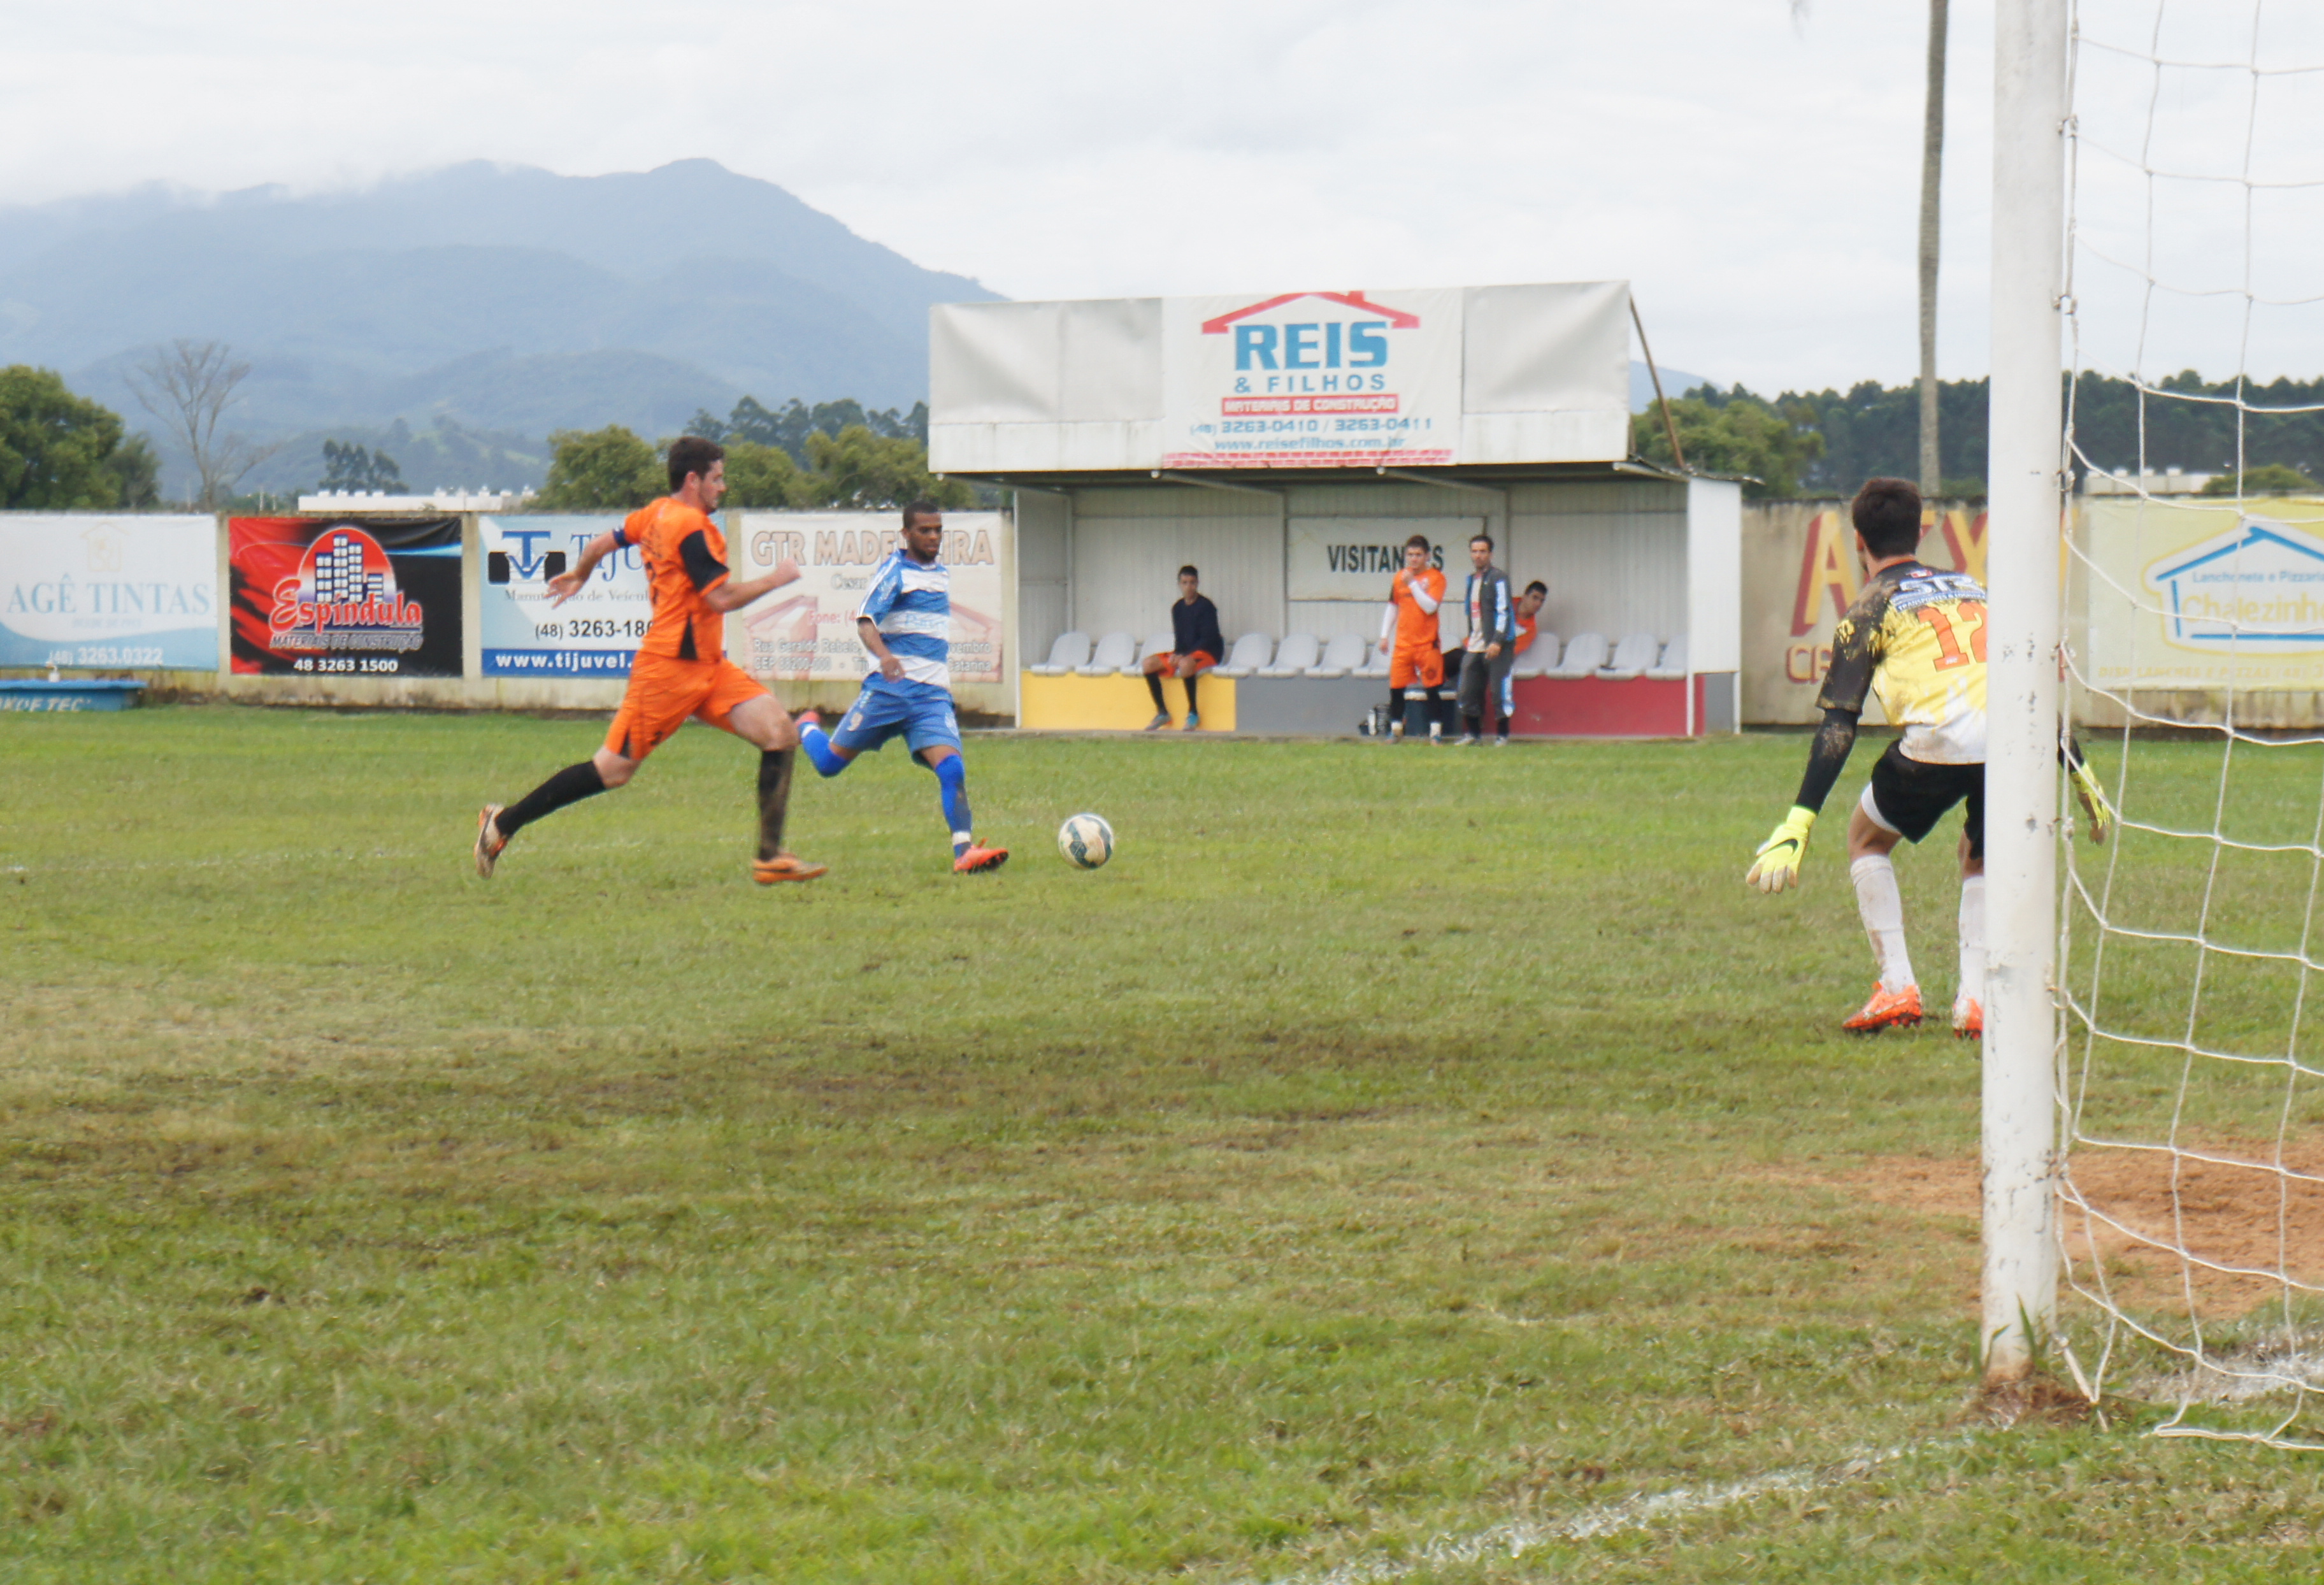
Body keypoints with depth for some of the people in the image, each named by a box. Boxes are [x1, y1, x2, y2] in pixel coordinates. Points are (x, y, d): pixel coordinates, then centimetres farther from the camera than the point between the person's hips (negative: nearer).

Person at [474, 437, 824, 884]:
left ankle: (771, 857, -6)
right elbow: (723, 597, -21)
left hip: (708, 667, 10)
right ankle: (503, 822, 10)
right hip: (671, 666, -10)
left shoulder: (655, 514, 13)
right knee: (614, 768, -4)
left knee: (780, 733, -5)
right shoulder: (691, 527, -16)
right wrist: (776, 579, -7)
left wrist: (577, 576, 45)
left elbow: (601, 544, 26)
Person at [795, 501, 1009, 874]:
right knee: (829, 763, 5)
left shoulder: (943, 574, 16)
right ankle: (806, 728, 39)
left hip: (933, 695, 4)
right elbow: (865, 620, -18)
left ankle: (964, 852, -23)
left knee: (952, 767, -18)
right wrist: (884, 655, -37)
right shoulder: (895, 569, -5)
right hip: (890, 687, -4)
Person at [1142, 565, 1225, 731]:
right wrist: (1176, 654, -9)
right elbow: (1178, 638, 13)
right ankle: (1162, 712, -3)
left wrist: (1183, 655, -21)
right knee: (1149, 664, -10)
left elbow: (1208, 638, -16)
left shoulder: (1205, 606, -11)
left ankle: (1193, 713, -26)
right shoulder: (1178, 608, 9)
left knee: (1186, 664, -40)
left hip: (1207, 653, -7)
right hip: (1183, 653, 7)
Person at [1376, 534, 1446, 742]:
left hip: (1427, 644, -4)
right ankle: (1396, 729, 14)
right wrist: (1385, 636, 13)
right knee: (1396, 687, 3)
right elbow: (1393, 607, 17)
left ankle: (1435, 731, 5)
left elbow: (1430, 607, -16)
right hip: (1403, 644, 4)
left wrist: (1412, 584, -19)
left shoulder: (1435, 577, -5)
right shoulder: (1399, 578, 8)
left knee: (1432, 688, -1)